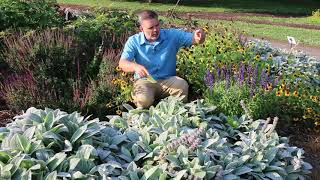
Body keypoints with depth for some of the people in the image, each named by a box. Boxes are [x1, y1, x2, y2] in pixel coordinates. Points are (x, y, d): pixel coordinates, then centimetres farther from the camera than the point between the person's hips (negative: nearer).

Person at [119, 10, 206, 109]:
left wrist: (199, 37, -33)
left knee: (182, 85, -30)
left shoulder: (172, 35, -1)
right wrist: (135, 66, -35)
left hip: (167, 80, 2)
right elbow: (122, 63, -11)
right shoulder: (134, 41, -3)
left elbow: (194, 39, -5)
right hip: (145, 81, -1)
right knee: (144, 99, -34)